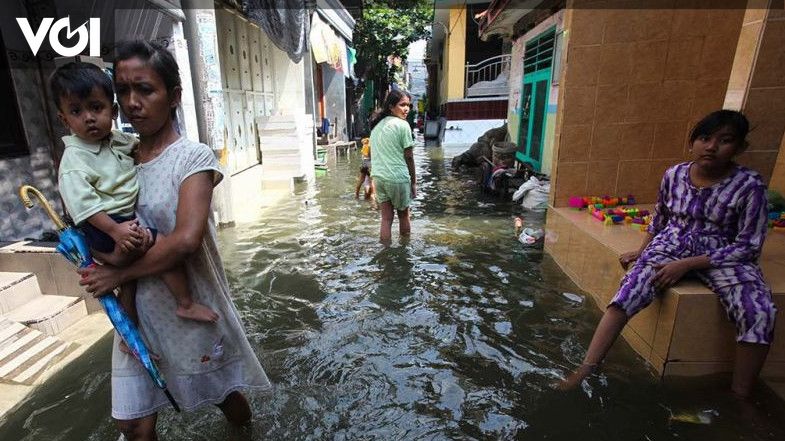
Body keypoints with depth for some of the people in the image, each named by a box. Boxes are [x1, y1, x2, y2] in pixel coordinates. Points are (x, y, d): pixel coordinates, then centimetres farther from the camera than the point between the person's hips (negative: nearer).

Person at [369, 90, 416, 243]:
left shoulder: (376, 125, 12)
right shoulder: (402, 125, -9)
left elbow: (377, 153, 14)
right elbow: (409, 157, -8)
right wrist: (413, 181, 0)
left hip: (378, 177, 5)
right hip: (398, 178, -5)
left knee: (386, 218, 9)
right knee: (403, 215, 15)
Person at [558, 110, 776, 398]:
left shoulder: (749, 186, -10)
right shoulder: (674, 175, 0)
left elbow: (748, 246, -11)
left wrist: (687, 265, -20)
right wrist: (640, 252, 6)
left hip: (724, 254, 0)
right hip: (671, 245, 1)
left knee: (760, 313, -28)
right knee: (628, 293, -26)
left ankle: (740, 396, -7)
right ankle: (585, 370, -27)